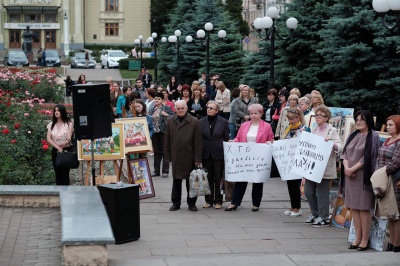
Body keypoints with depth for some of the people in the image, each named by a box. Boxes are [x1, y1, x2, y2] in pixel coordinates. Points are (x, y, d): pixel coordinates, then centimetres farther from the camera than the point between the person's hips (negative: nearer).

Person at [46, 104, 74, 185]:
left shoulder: (69, 124, -1)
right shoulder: (51, 125, 8)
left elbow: (69, 138, -12)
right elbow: (48, 139, -1)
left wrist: (65, 142, -37)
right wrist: (58, 147, -15)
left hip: (66, 151, -3)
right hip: (55, 151, 3)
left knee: (65, 174, -6)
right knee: (58, 174, 5)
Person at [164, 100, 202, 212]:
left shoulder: (194, 122, -4)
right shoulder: (170, 122, 6)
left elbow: (198, 142, -5)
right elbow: (167, 141, 9)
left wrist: (197, 159, -9)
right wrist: (168, 156, 4)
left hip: (189, 157, -2)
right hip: (176, 157, 3)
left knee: (190, 181, 6)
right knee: (176, 181, 10)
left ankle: (191, 203, 16)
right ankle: (176, 203, 19)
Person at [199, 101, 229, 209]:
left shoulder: (223, 122, 0)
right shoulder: (202, 122, 5)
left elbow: (227, 139, 3)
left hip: (218, 154, -2)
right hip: (206, 154, 2)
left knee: (218, 178, 2)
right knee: (208, 178, 7)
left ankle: (218, 200, 11)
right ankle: (209, 200, 16)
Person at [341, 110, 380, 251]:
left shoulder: (373, 136, -5)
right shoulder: (353, 136, 15)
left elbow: (368, 157, -12)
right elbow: (345, 152, 11)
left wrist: (352, 169, -12)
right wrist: (346, 168, -6)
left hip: (364, 176, -6)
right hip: (350, 176, 6)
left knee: (364, 208, -3)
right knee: (353, 208, 7)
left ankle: (365, 239, 4)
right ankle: (358, 238, 14)